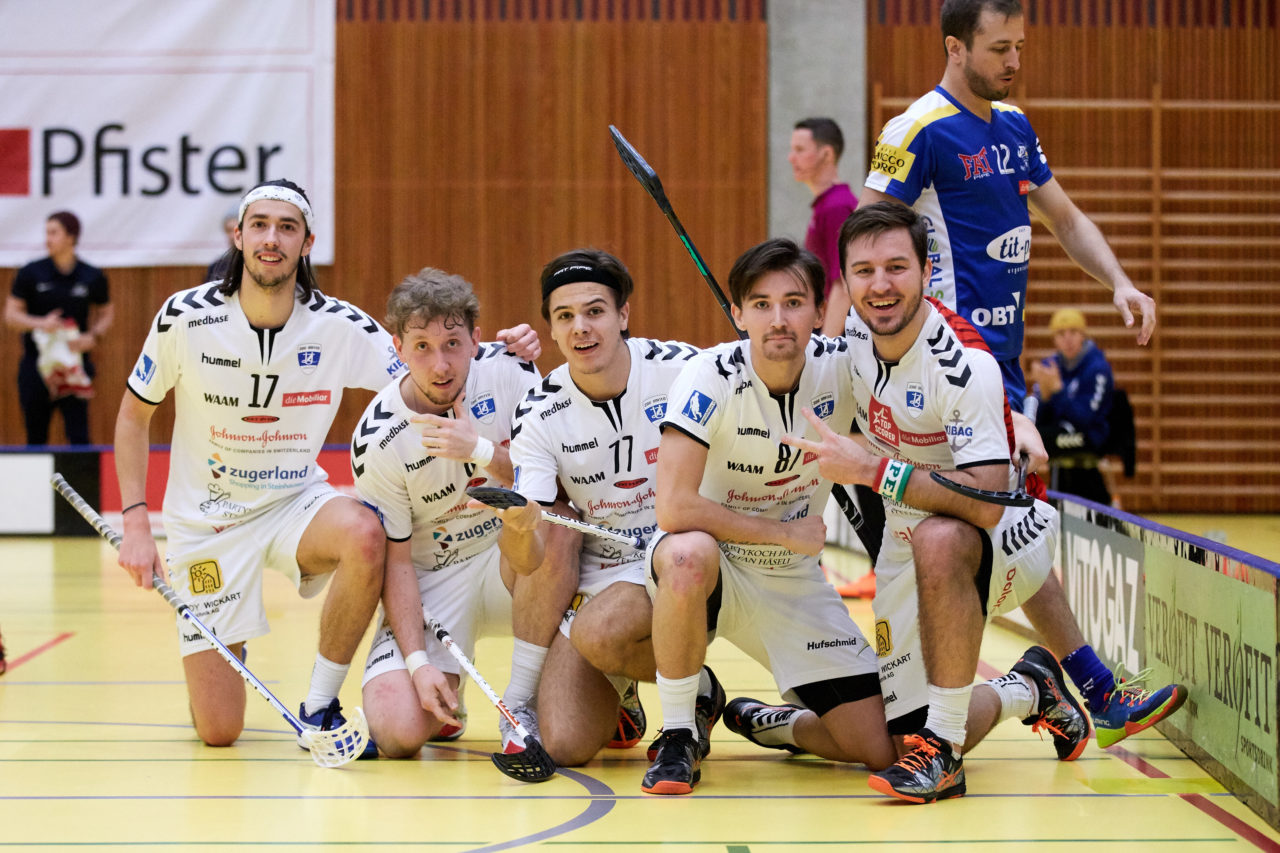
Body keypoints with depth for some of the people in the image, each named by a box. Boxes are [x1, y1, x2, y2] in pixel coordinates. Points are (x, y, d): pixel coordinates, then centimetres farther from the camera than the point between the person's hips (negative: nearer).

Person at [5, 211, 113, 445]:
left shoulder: (92, 278, 1)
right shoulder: (30, 274, -1)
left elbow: (107, 313, 13)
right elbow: (10, 315, 1)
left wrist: (93, 337, -7)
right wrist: (40, 323, -18)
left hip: (75, 362, -1)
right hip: (36, 364, 1)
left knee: (78, 436, -8)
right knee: (36, 438, 7)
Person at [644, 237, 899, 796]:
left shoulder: (844, 368, -12)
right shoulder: (711, 379, -22)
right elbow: (675, 509, -30)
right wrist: (787, 532, -21)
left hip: (794, 582, 4)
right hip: (711, 564, -3)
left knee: (880, 750, -6)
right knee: (689, 554, -42)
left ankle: (768, 724, 27)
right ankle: (679, 736, -19)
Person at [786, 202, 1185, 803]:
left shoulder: (965, 362, -28)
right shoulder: (856, 334, -8)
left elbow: (986, 501, -37)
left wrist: (870, 469, -37)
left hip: (1007, 527, -6)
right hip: (909, 540, 6)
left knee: (939, 539, -44)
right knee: (903, 735, 0)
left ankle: (943, 748, -33)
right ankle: (1027, 692, 28)